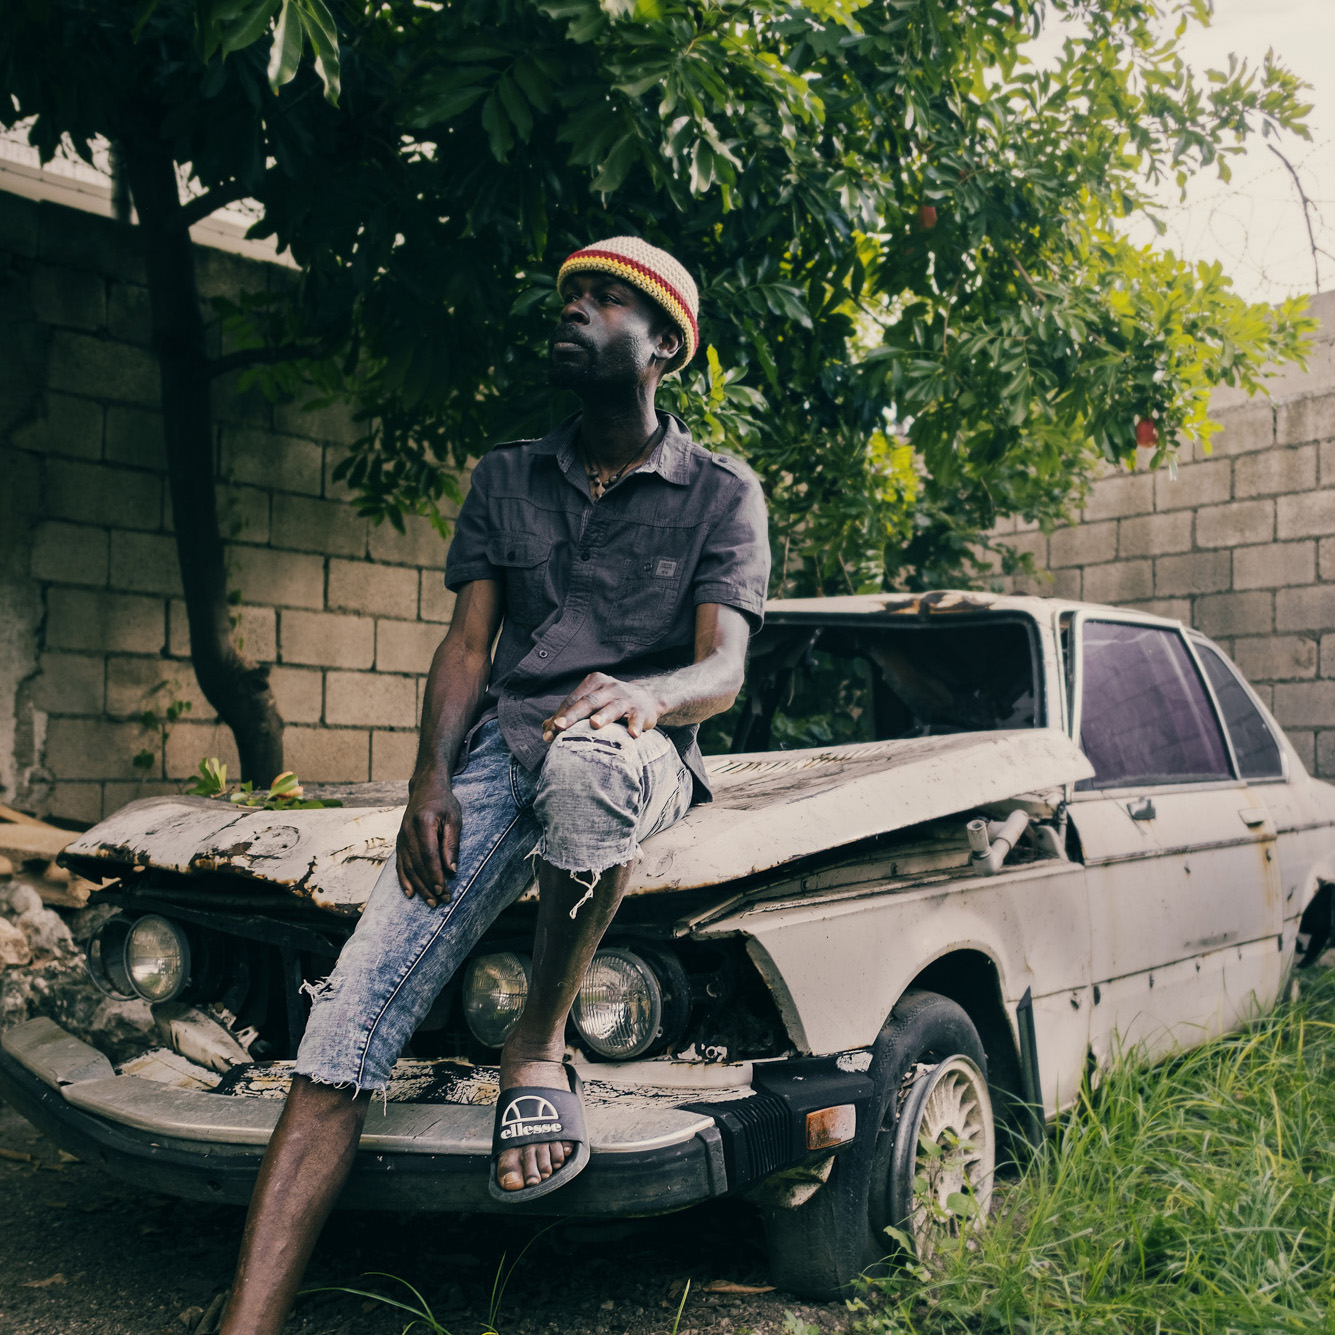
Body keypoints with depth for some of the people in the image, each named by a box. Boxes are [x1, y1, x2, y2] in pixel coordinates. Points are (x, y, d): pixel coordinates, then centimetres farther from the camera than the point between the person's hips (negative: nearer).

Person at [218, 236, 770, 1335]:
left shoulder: (721, 494, 6)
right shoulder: (507, 479, 17)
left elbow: (723, 669, -5)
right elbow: (468, 646, 11)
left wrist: (635, 694, -29)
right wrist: (431, 779, -7)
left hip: (641, 759, -3)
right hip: (495, 753, 3)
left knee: (584, 763, -42)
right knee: (347, 1023, -17)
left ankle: (540, 1049, -18)